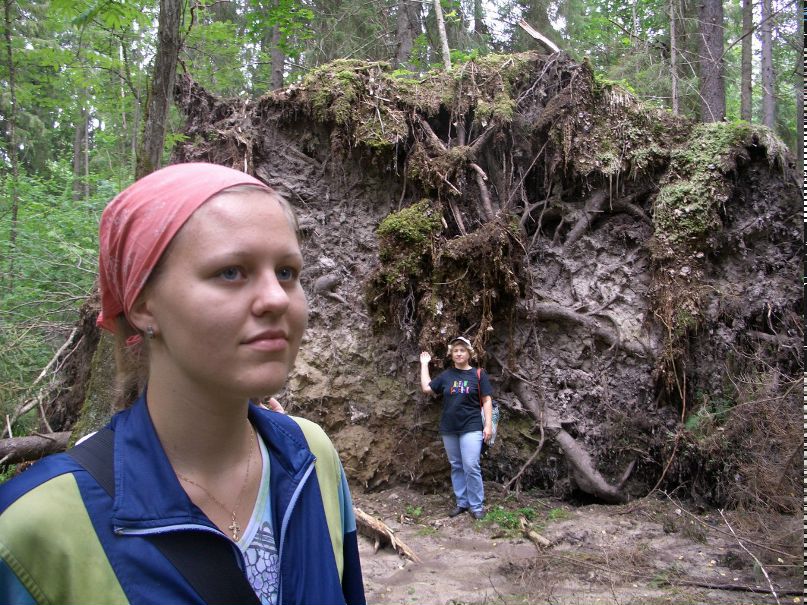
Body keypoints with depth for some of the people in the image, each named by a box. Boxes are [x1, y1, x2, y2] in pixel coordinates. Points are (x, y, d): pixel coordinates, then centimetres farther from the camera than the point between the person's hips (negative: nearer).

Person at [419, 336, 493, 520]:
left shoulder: (478, 374, -1)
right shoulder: (446, 375, 8)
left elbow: (487, 400, -1)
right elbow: (427, 388, 10)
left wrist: (488, 425, -8)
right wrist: (424, 364, 14)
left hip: (471, 428, -4)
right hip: (449, 429, 4)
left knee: (471, 467, -9)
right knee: (456, 467, 10)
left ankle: (477, 506, 2)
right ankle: (462, 503, 21)